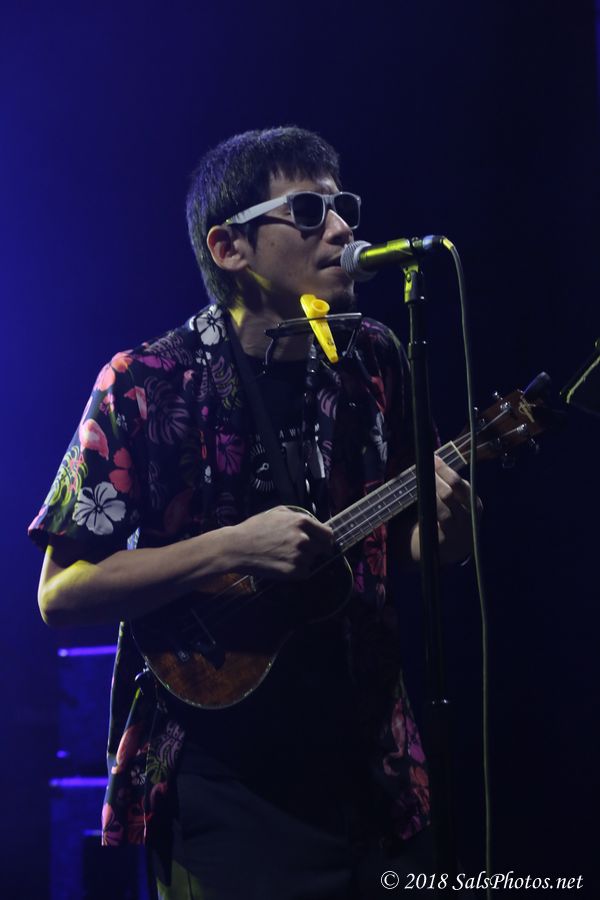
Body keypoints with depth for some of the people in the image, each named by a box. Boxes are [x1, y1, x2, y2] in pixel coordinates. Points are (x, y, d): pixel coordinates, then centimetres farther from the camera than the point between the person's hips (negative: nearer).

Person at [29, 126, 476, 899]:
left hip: (367, 771, 5)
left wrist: (444, 528, -8)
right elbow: (61, 594, -11)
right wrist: (234, 549, -21)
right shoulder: (149, 385, -10)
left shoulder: (373, 364, 5)